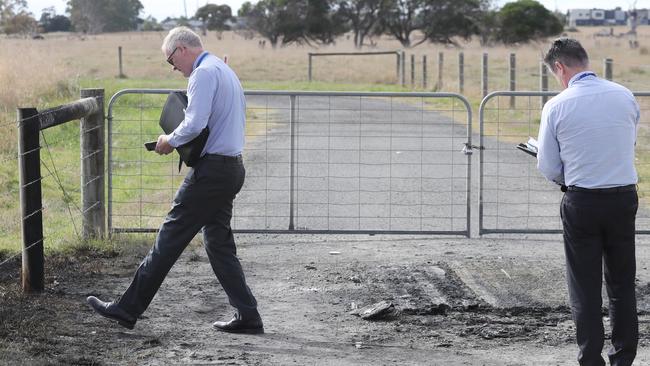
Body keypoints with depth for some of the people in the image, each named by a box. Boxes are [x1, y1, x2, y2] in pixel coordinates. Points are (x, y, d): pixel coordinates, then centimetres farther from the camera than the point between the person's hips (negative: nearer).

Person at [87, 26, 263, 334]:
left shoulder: (203, 73, -13)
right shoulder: (225, 70, 20)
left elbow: (194, 124, -24)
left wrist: (170, 141, -6)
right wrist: (178, 140, 14)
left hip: (211, 170, -10)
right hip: (232, 167, 10)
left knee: (170, 237, -4)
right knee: (219, 243, 12)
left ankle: (128, 309, 2)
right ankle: (247, 317, 11)